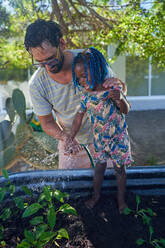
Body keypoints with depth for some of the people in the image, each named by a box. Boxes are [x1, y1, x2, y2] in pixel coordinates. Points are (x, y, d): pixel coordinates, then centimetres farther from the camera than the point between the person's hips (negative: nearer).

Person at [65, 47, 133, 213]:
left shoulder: (112, 88, -18)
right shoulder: (85, 94, -9)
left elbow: (126, 111, -11)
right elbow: (79, 116, -2)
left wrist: (120, 99, -33)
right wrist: (70, 139, -4)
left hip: (118, 138, -2)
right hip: (99, 139, 2)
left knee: (120, 169, 13)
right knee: (99, 168, 15)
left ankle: (121, 198, 37)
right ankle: (96, 195, 40)